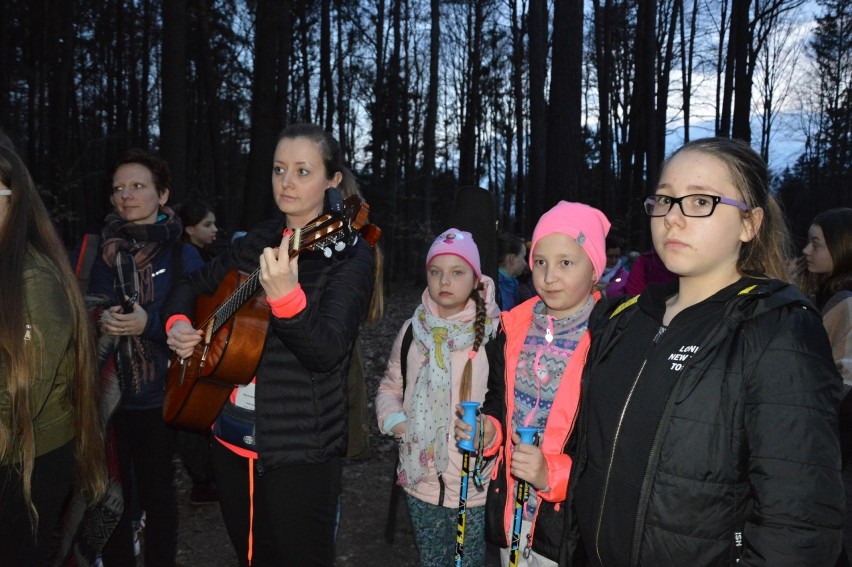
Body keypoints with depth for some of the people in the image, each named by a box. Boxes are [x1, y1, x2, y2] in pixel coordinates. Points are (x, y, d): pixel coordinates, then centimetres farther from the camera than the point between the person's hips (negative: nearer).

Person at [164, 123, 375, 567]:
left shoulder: (349, 255, -11)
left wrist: (286, 298, -40)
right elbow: (192, 286, 20)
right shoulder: (256, 242, 7)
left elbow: (327, 351, -24)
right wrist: (177, 323, 1)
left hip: (297, 450, -6)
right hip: (230, 436, 6)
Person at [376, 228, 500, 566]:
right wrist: (395, 421, -5)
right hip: (421, 481, 4)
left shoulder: (494, 332, -13)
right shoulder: (413, 330, 1)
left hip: (474, 484, -3)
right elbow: (390, 387, 12)